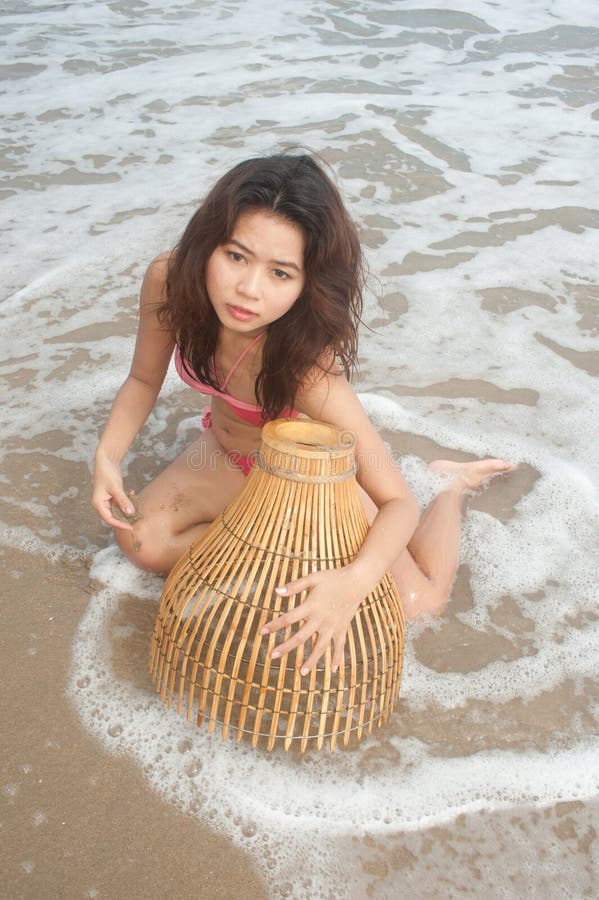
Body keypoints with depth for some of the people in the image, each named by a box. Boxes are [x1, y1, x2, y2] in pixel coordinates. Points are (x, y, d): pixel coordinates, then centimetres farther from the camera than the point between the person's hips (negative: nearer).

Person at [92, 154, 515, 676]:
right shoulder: (167, 282, -29)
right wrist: (108, 456, -25)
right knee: (141, 542, -16)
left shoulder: (306, 366, -43)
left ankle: (452, 485, 20)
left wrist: (353, 582, -57)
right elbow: (144, 381, -8)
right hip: (228, 454, 5)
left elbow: (399, 504, -38)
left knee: (417, 603, -10)